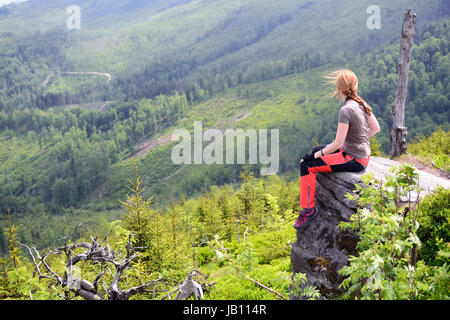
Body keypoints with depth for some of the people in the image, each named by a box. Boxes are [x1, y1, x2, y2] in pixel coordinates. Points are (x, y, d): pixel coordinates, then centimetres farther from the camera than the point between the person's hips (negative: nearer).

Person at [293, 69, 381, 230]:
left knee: (306, 165, -9)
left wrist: (319, 154, -9)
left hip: (354, 160, -9)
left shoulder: (346, 110, -24)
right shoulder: (362, 104, 2)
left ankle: (308, 209, -1)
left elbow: (338, 143, -23)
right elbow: (376, 128, 13)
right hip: (363, 154, 9)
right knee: (317, 150, 25)